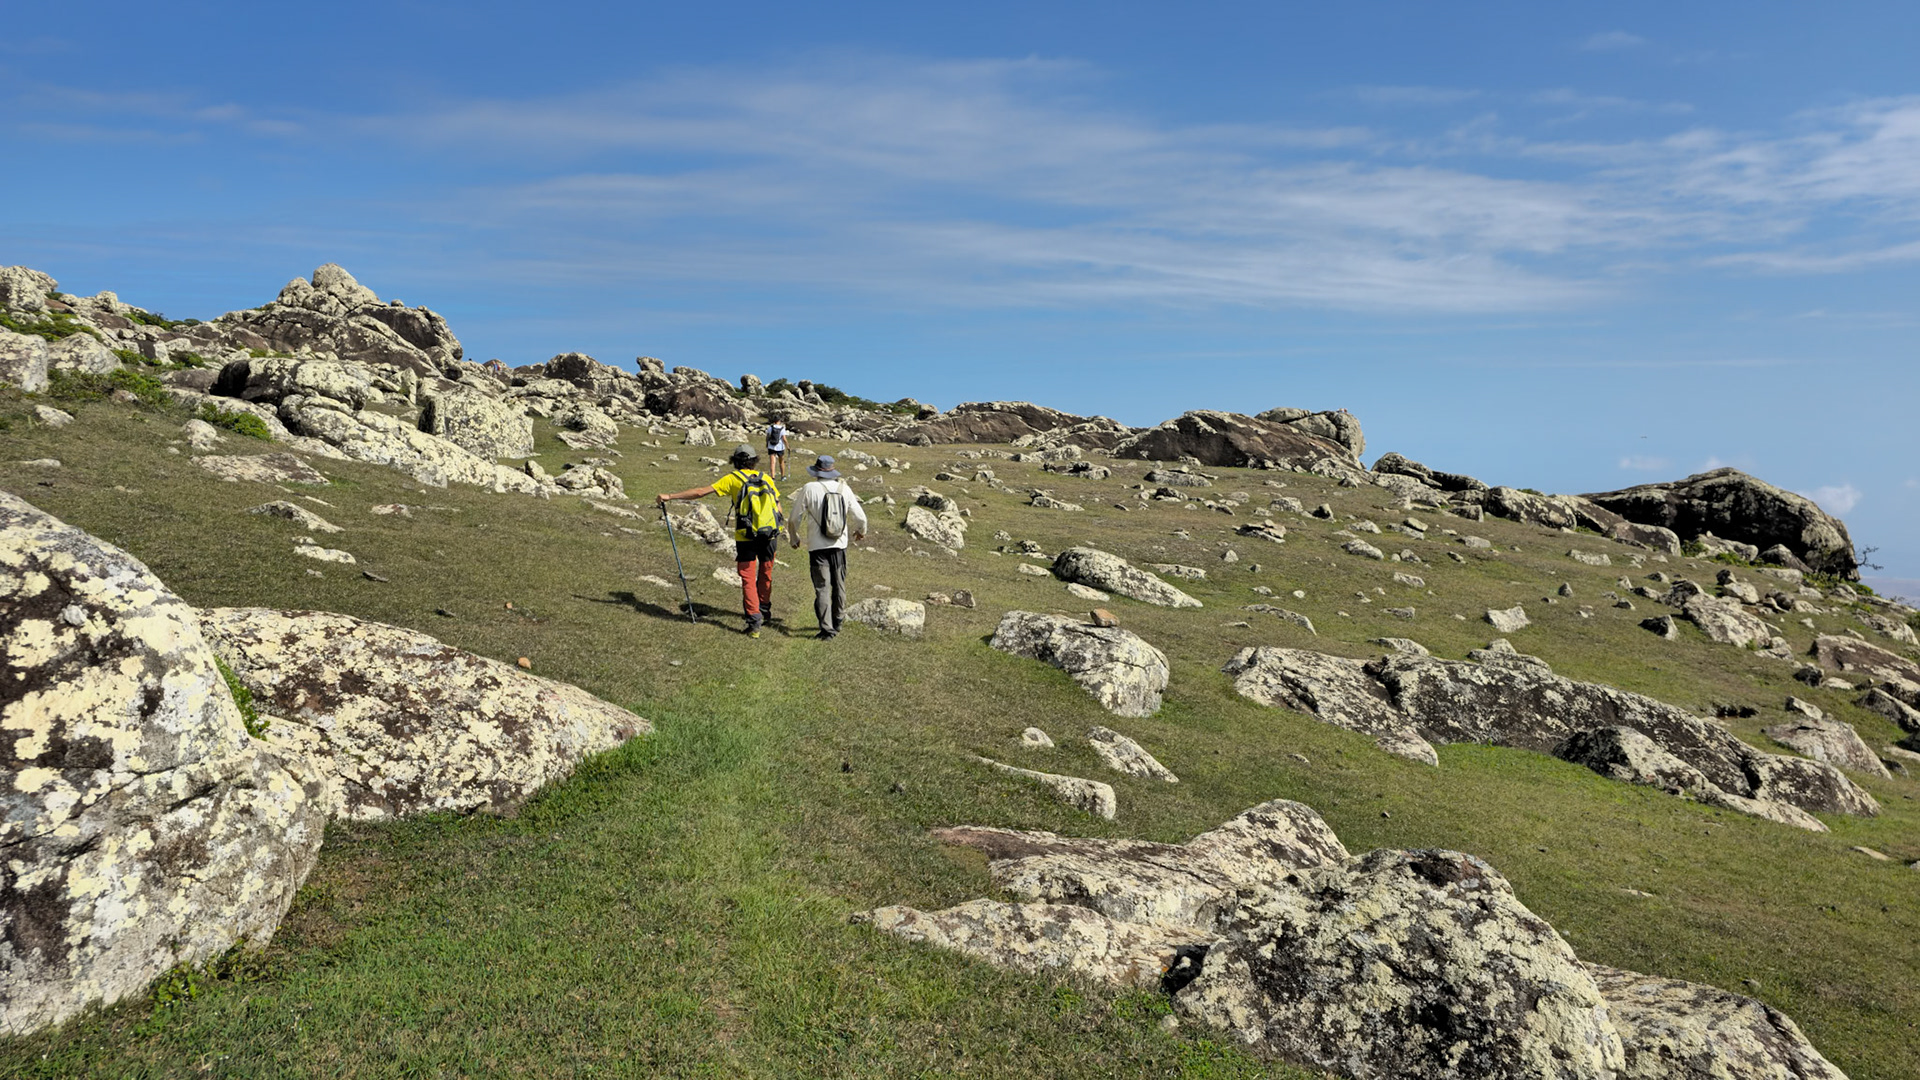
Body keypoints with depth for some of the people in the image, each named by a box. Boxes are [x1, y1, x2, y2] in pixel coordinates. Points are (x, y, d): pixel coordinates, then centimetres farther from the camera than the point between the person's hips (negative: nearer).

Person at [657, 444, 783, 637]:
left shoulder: (733, 479, -1)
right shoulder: (766, 478, 8)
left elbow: (701, 492, -6)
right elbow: (778, 507, 8)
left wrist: (670, 496, -2)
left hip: (746, 539, -3)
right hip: (769, 535, 3)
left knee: (748, 579, 2)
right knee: (766, 574, 21)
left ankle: (754, 620, -5)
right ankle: (765, 609, 39)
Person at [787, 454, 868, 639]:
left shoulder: (810, 489, -9)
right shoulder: (844, 489, 0)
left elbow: (794, 518, -4)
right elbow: (860, 517, 5)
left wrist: (794, 538, 15)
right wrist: (861, 531, 27)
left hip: (818, 548, -3)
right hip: (839, 546, 3)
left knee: (822, 588, -1)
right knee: (839, 585, 18)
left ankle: (827, 629, -6)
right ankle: (837, 622, 32)